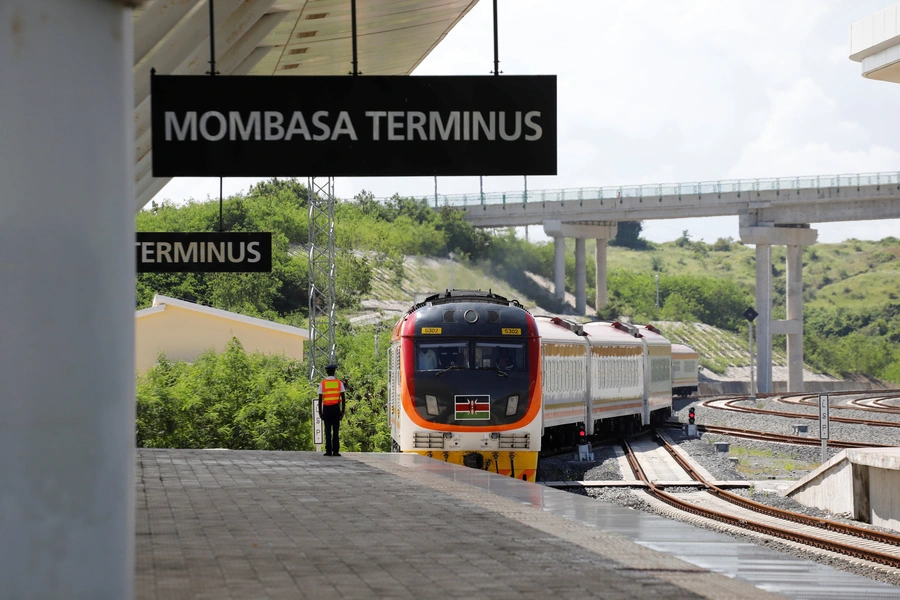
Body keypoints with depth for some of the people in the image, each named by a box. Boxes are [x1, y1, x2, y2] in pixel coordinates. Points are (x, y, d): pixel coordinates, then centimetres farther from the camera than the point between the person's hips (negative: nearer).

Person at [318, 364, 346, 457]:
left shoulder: (322, 384, 1)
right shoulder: (339, 383, 2)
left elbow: (320, 399, -1)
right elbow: (343, 398, -1)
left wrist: (320, 412, 4)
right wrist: (343, 411, 4)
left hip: (326, 408, 0)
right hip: (336, 408, 0)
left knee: (328, 430, 2)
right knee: (336, 430, 1)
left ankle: (328, 451, -2)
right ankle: (336, 451, -2)